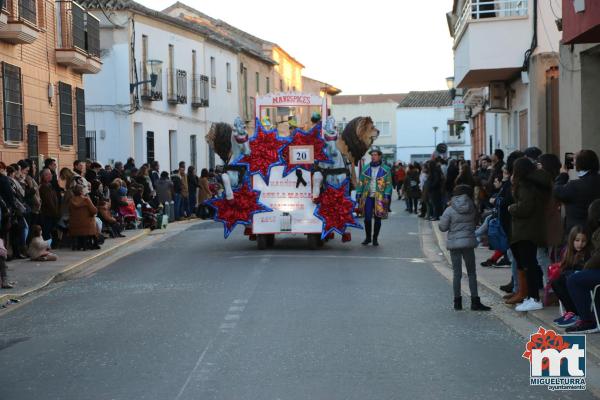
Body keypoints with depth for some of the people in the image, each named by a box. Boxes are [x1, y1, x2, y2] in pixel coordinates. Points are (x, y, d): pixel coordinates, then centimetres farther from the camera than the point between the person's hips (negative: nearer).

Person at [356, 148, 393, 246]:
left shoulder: (386, 169, 3)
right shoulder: (365, 168, 9)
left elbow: (388, 184, 0)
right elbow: (361, 182, 10)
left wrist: (387, 196, -10)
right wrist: (359, 195, 3)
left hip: (379, 198, -1)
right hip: (368, 197, 1)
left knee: (378, 219, 5)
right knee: (367, 218, -2)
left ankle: (375, 238, 17)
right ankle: (368, 237, 14)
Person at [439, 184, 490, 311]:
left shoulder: (450, 210, -7)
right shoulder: (472, 209, -2)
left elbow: (443, 227, -5)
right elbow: (476, 221, 8)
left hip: (454, 243, 0)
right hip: (469, 243, 0)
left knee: (457, 273, 6)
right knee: (471, 273, 7)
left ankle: (457, 301, 8)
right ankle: (475, 301, 5)